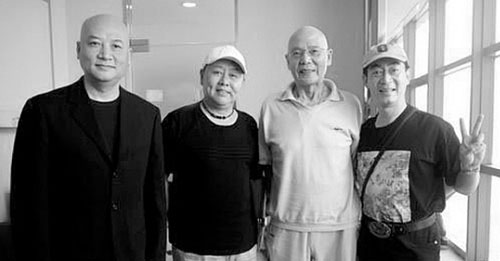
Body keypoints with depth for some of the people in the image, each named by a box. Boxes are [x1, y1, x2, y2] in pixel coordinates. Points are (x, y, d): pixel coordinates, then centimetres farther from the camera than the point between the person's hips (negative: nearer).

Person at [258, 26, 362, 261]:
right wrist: (271, 211, 5)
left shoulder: (351, 104, -2)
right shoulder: (270, 107, -2)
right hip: (285, 228, 0)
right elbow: (265, 167, 6)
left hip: (340, 228, 0)